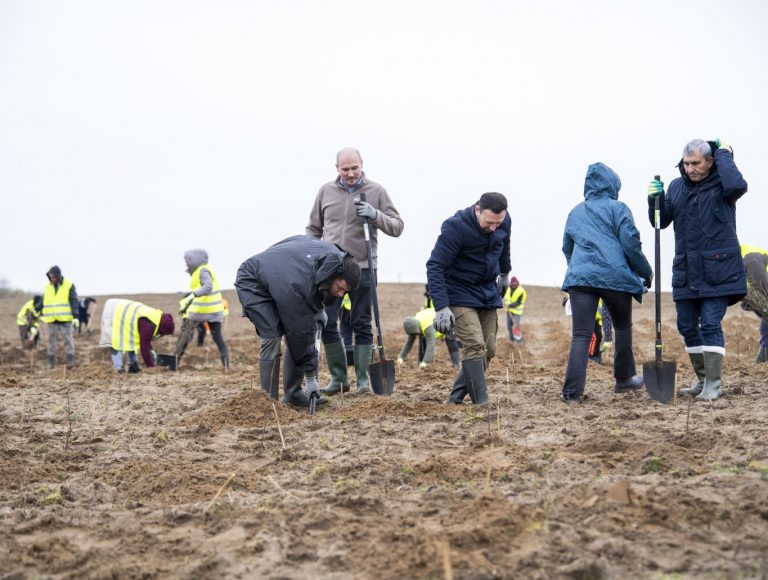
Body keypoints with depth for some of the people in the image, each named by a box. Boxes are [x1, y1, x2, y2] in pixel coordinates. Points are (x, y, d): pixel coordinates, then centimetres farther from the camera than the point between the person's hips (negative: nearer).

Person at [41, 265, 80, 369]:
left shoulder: (69, 285, -4)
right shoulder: (47, 286, 7)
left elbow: (74, 302, -6)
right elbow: (43, 302, 16)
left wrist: (75, 317, -13)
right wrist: (41, 315, 16)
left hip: (65, 318, -4)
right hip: (52, 319, 4)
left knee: (67, 339, -5)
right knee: (52, 340, 7)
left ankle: (70, 360, -5)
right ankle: (51, 361, 14)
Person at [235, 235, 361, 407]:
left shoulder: (336, 257, -20)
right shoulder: (297, 283, -41)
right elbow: (299, 332, -33)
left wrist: (319, 308, -1)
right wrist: (311, 378, -27)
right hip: (252, 282, -8)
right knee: (272, 336, -22)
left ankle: (292, 394, 4)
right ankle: (268, 398, -14)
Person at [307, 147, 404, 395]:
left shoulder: (376, 191, 0)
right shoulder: (326, 191, 7)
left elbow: (397, 227, -2)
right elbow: (313, 229, 15)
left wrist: (375, 215, -19)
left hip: (363, 269, -2)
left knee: (362, 326, 2)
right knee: (326, 324, 1)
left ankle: (363, 379, 10)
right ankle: (338, 377, 13)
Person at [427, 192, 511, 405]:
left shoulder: (505, 222, -6)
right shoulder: (456, 227, -25)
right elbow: (435, 266, -26)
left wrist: (504, 274, 31)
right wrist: (441, 307, -32)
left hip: (489, 293, 6)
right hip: (460, 293, -6)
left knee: (488, 350, 4)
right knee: (475, 346, -19)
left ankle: (456, 398, 14)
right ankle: (480, 403, -14)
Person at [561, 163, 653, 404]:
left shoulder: (575, 212, 20)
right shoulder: (617, 208, 5)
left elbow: (567, 248, 28)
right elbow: (631, 243, -3)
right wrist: (646, 272, 8)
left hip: (580, 278, 3)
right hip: (615, 277, -2)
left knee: (580, 336, -6)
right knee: (623, 327, 21)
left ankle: (572, 391, -18)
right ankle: (624, 378, 33)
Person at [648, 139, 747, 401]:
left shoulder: (720, 185, -6)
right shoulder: (676, 187, 9)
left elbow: (737, 185, -31)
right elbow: (660, 222, 12)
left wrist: (724, 154, -17)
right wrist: (655, 199, -7)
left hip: (716, 271, -6)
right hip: (685, 271, 6)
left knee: (711, 325, -8)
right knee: (687, 327, 11)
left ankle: (713, 385, -2)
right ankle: (702, 380, 26)